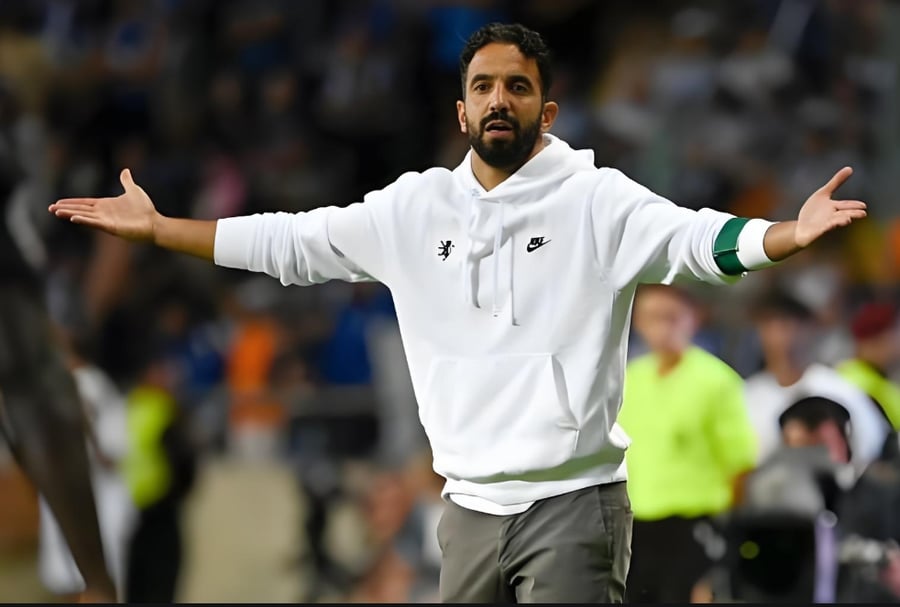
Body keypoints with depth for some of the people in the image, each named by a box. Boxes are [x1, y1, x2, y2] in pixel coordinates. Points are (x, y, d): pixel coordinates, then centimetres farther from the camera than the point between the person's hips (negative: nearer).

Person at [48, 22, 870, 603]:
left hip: (573, 503, -5)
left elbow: (698, 239, -17)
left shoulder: (596, 200, -3)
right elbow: (289, 244, 15)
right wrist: (155, 227, 13)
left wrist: (791, 235, -37)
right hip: (470, 505, 5)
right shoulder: (414, 207, 10)